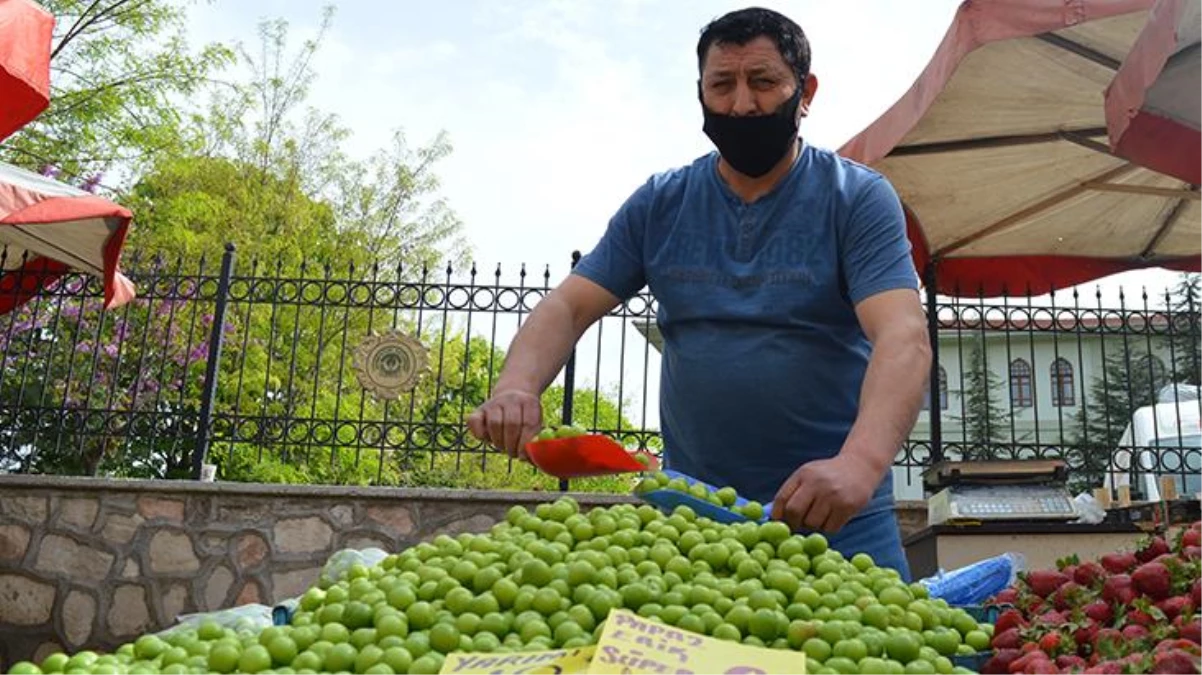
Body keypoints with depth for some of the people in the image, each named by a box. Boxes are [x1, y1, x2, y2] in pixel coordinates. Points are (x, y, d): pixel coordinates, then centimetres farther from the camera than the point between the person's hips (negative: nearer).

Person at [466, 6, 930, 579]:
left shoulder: (858, 198, -5)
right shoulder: (658, 204, 5)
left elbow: (903, 337, -18)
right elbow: (569, 306, 0)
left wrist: (860, 461, -36)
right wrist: (516, 388, -21)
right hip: (689, 512, 3)